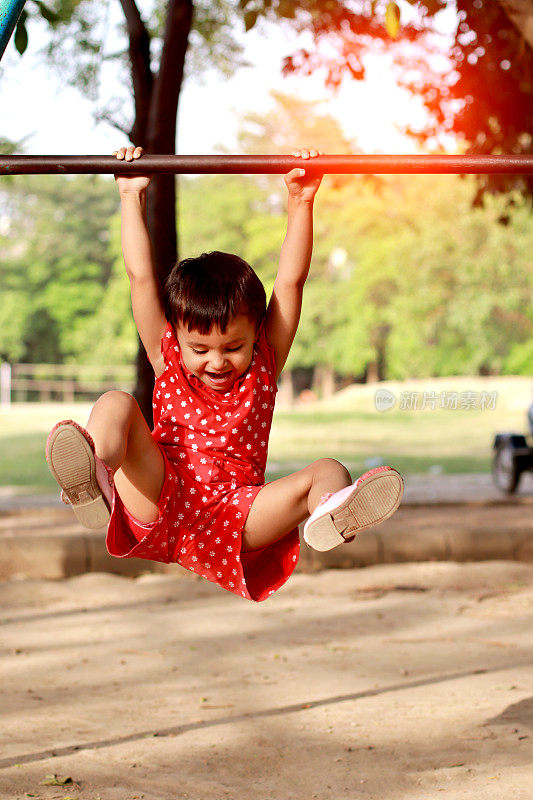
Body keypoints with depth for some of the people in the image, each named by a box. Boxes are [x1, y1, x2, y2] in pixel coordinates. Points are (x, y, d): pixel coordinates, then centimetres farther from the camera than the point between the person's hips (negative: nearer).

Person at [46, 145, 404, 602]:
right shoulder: (169, 363, 15)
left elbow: (291, 281, 10)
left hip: (231, 522, 0)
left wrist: (301, 203, 5)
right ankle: (91, 478, -57)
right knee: (116, 405, -20)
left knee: (328, 471, -24)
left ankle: (331, 513, -64)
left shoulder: (264, 367, 15)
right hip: (159, 506, 0)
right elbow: (141, 276, 13)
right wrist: (132, 198, 13)